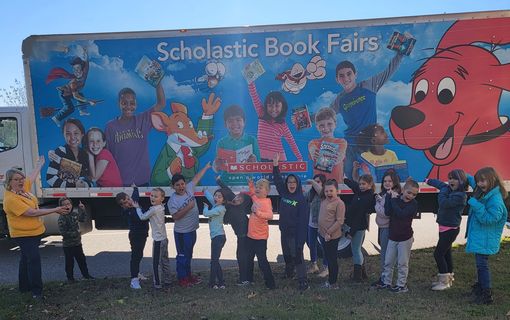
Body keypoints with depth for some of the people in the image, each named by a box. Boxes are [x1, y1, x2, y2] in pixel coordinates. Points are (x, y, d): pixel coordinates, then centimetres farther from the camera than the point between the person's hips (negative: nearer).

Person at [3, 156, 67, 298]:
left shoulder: (23, 188, 1)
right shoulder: (11, 199, -24)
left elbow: (32, 176, 20)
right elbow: (32, 212, -27)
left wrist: (40, 163, 34)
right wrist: (54, 210, -24)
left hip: (34, 232, 10)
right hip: (24, 235, -10)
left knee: (26, 259, 18)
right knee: (34, 260, -12)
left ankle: (24, 286, 31)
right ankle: (36, 290, -6)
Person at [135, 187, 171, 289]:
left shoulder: (154, 209, -20)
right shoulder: (161, 207, 6)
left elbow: (142, 217, -8)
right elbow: (148, 217, 17)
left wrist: (137, 208, 6)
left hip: (158, 240, -9)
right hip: (164, 238, 9)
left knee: (156, 262, 1)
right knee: (165, 260, 16)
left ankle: (157, 284, 8)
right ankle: (167, 281, 27)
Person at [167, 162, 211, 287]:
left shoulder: (189, 189, -2)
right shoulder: (172, 201, -19)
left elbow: (196, 178, 10)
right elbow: (175, 217, -24)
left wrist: (206, 167, 18)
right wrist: (188, 207, -26)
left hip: (192, 230, 7)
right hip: (182, 233, -7)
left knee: (189, 254, 20)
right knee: (182, 255, 5)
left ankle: (188, 275, 34)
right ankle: (182, 279, 18)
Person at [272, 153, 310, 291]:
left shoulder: (302, 199, -15)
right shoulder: (284, 194, 4)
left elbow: (303, 220, -18)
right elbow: (278, 180, 14)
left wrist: (300, 239, -22)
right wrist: (276, 165, 6)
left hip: (296, 234, -7)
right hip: (284, 232, 7)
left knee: (297, 256, -6)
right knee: (287, 255, 22)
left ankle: (303, 281, 0)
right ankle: (288, 273, 43)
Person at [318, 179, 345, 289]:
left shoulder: (339, 203, -16)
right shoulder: (324, 200, 7)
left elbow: (340, 221, -19)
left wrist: (329, 233, -19)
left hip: (332, 236, -8)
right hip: (324, 234, 8)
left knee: (332, 259, 4)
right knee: (329, 258, 18)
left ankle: (333, 283, 16)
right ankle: (330, 280, 30)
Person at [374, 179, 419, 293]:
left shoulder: (413, 204, -11)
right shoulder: (395, 198, 1)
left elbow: (401, 214, -26)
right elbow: (388, 212, -14)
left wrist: (394, 200, -19)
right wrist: (389, 196, -14)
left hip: (405, 238, -4)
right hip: (393, 236, 4)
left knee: (402, 263, 5)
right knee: (388, 262, 13)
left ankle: (402, 285, 20)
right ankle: (386, 282, 27)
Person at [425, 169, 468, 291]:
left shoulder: (460, 195, -20)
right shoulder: (450, 190, 6)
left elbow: (443, 203, -30)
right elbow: (441, 184, 26)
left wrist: (444, 190, -17)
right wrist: (429, 181, 35)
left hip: (450, 229, -9)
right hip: (445, 227, 9)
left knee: (438, 254, -5)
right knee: (446, 253, 17)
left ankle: (444, 281, 6)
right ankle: (448, 278, 29)